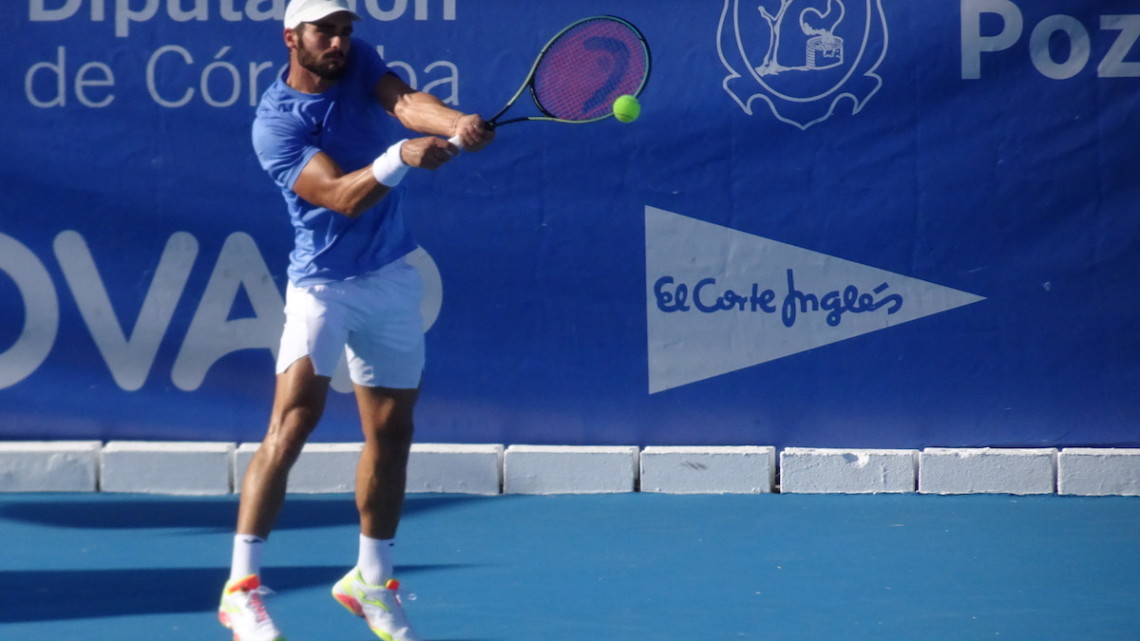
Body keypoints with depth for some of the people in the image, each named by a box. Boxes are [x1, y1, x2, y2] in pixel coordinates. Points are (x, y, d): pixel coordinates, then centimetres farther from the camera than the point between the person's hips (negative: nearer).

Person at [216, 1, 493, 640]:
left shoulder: (360, 63, 0)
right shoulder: (276, 124, -16)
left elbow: (406, 100, -20)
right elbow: (343, 197, -26)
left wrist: (456, 124, -41)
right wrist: (399, 158, -43)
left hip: (393, 278, 6)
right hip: (323, 283, -6)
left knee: (392, 433, 11)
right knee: (295, 419, -20)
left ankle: (370, 579, 28)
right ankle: (242, 586, -17)